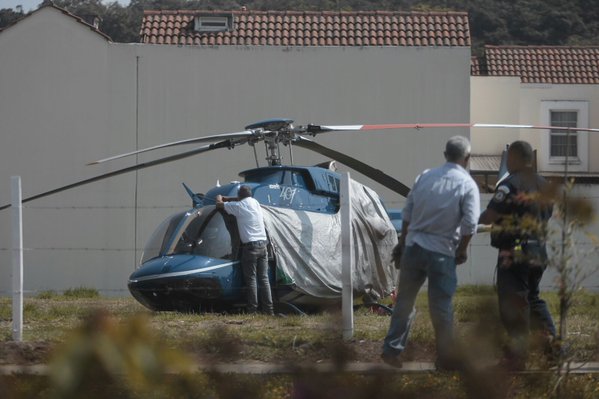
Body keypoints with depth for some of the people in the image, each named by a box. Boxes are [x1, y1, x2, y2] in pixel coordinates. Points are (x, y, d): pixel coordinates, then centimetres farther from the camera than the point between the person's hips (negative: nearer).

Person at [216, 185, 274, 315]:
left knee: (251, 279, -4)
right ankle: (269, 309, 3)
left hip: (250, 246, -6)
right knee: (264, 278, 6)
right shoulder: (255, 202, 12)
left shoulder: (238, 206, -5)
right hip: (262, 244, 6)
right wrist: (226, 198, 38)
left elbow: (219, 205, 8)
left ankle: (253, 309, -8)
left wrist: (219, 198, 30)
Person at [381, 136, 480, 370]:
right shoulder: (467, 185, -7)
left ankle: (392, 349, 16)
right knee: (441, 307, 2)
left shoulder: (425, 177, 6)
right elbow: (470, 224, -14)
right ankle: (445, 358, 7)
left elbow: (408, 212, 11)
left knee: (404, 300, 14)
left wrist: (404, 240, 23)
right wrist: (462, 250, 0)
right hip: (442, 252, -4)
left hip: (413, 246, 4)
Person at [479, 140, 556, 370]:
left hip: (514, 254, -8)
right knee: (533, 298, 23)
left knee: (513, 304, -1)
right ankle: (552, 338, 15)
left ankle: (518, 355, 0)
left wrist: (475, 220, 2)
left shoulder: (510, 185, -14)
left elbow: (490, 216, -17)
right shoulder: (543, 186, 10)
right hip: (538, 253, 8)